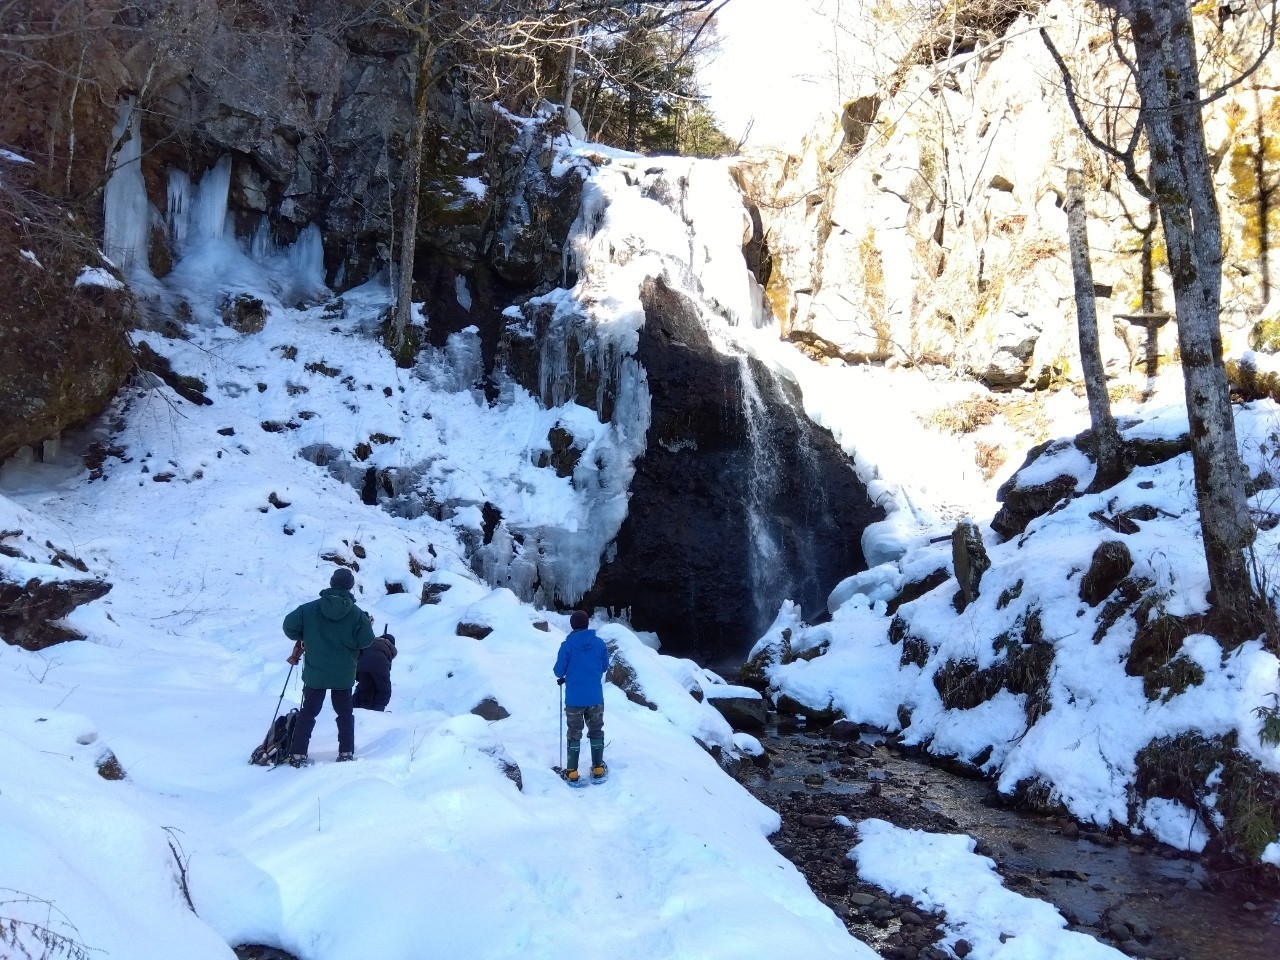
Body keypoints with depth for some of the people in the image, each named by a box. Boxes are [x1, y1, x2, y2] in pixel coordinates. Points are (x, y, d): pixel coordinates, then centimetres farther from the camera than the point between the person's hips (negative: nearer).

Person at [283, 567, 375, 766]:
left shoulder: (310, 609, -8)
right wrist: (359, 632, 12)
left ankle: (297, 754, 10)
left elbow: (289, 626, -9)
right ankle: (346, 753, 13)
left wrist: (302, 638, 11)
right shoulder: (357, 614, -10)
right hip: (344, 675, 0)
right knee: (344, 713, 15)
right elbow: (366, 641, -10)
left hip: (314, 674, 0)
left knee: (308, 712, 12)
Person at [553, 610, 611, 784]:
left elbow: (559, 671, -6)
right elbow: (605, 667, 7)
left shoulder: (567, 645, -12)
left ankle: (572, 773, 11)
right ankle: (598, 770, 20)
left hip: (574, 699, -1)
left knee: (574, 734, 10)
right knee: (596, 732, 16)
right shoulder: (599, 643, -5)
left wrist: (564, 677, 16)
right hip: (595, 697, 2)